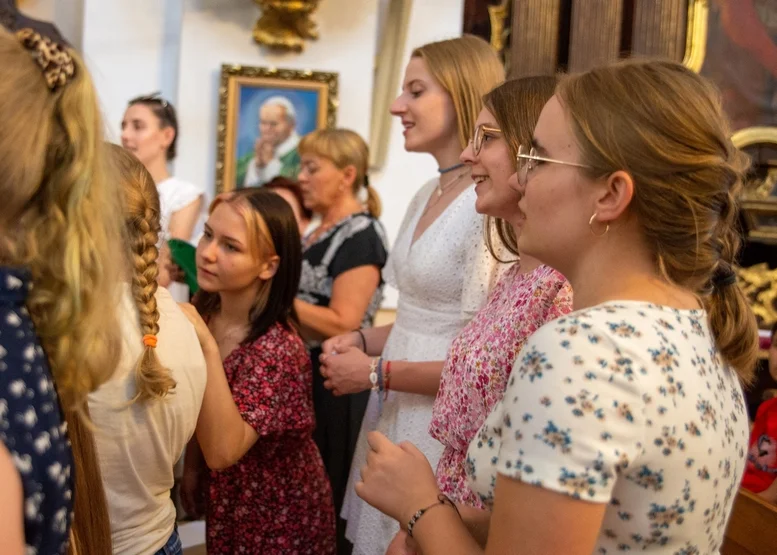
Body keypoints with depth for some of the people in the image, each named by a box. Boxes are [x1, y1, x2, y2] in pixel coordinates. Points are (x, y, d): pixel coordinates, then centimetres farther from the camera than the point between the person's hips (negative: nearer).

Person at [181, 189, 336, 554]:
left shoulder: (277, 347, -30)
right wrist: (190, 469, 11)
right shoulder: (204, 314, -9)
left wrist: (208, 349, -42)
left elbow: (222, 450, -36)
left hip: (279, 517, -6)